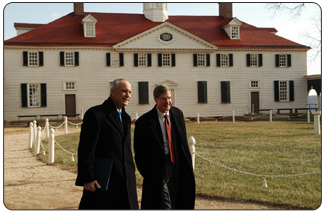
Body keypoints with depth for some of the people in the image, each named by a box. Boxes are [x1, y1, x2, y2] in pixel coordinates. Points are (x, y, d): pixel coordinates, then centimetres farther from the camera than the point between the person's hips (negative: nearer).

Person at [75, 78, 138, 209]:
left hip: (125, 183, 8)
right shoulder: (95, 114, -10)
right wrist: (87, 178, -17)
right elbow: (85, 149, -14)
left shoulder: (126, 117, 16)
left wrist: (131, 173, 18)